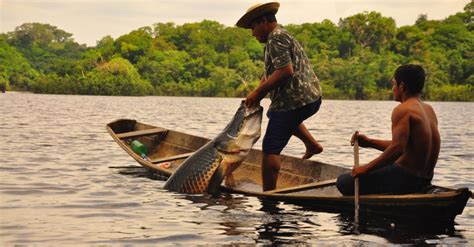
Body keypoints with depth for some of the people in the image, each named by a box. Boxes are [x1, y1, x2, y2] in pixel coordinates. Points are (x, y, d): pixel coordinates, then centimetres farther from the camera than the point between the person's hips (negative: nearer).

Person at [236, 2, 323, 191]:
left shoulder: (276, 37, -11)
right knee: (274, 113, 40)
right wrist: (255, 96, 4)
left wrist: (258, 92, -18)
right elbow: (269, 75, 19)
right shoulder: (283, 36, 21)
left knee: (270, 148, -8)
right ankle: (312, 145, 31)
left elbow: (285, 71, -24)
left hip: (295, 101, -11)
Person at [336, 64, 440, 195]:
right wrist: (370, 142, 19)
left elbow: (397, 148, -27)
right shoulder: (428, 110, 14)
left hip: (405, 178, -10)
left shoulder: (402, 110, -15)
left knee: (343, 182, -5)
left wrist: (366, 168, -20)